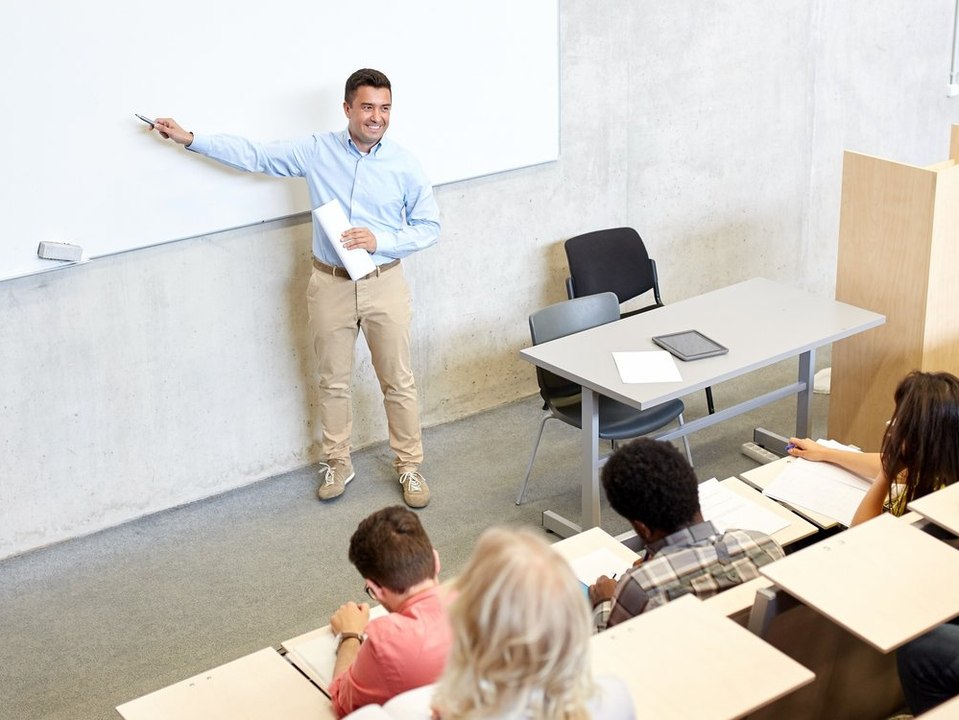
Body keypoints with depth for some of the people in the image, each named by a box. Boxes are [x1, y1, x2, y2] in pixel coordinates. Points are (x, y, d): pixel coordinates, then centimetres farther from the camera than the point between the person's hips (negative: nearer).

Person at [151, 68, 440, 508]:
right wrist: (189, 139, -3)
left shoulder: (404, 166, -5)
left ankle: (409, 466, 22)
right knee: (333, 381, 13)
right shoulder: (317, 151, -3)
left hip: (384, 285, -1)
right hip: (330, 285, 1)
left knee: (398, 382, 7)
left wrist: (380, 241, -16)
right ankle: (337, 463, 30)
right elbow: (254, 156, 1)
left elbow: (429, 227, -1)